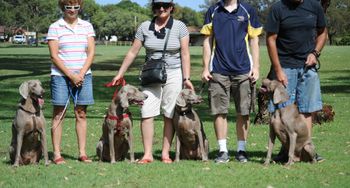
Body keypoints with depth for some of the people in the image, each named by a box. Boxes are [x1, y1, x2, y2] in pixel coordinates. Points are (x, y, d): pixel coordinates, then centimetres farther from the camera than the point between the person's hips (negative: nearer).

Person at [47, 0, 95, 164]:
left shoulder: (87, 26, 9)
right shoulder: (55, 28, 0)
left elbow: (91, 52, 4)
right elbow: (54, 56, -6)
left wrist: (81, 74, -8)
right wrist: (71, 75, -12)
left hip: (83, 75, 3)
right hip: (60, 75, -3)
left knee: (81, 114, 4)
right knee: (59, 114, -1)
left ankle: (82, 153, 8)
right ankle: (57, 154, 1)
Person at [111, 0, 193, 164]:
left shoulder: (179, 27, 0)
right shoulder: (145, 27, 4)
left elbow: (185, 54, -3)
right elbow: (133, 52, 8)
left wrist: (186, 78, -10)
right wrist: (120, 74, 7)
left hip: (174, 75, -2)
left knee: (170, 115, -1)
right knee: (146, 113, -6)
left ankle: (165, 153, 7)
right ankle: (147, 154, -3)